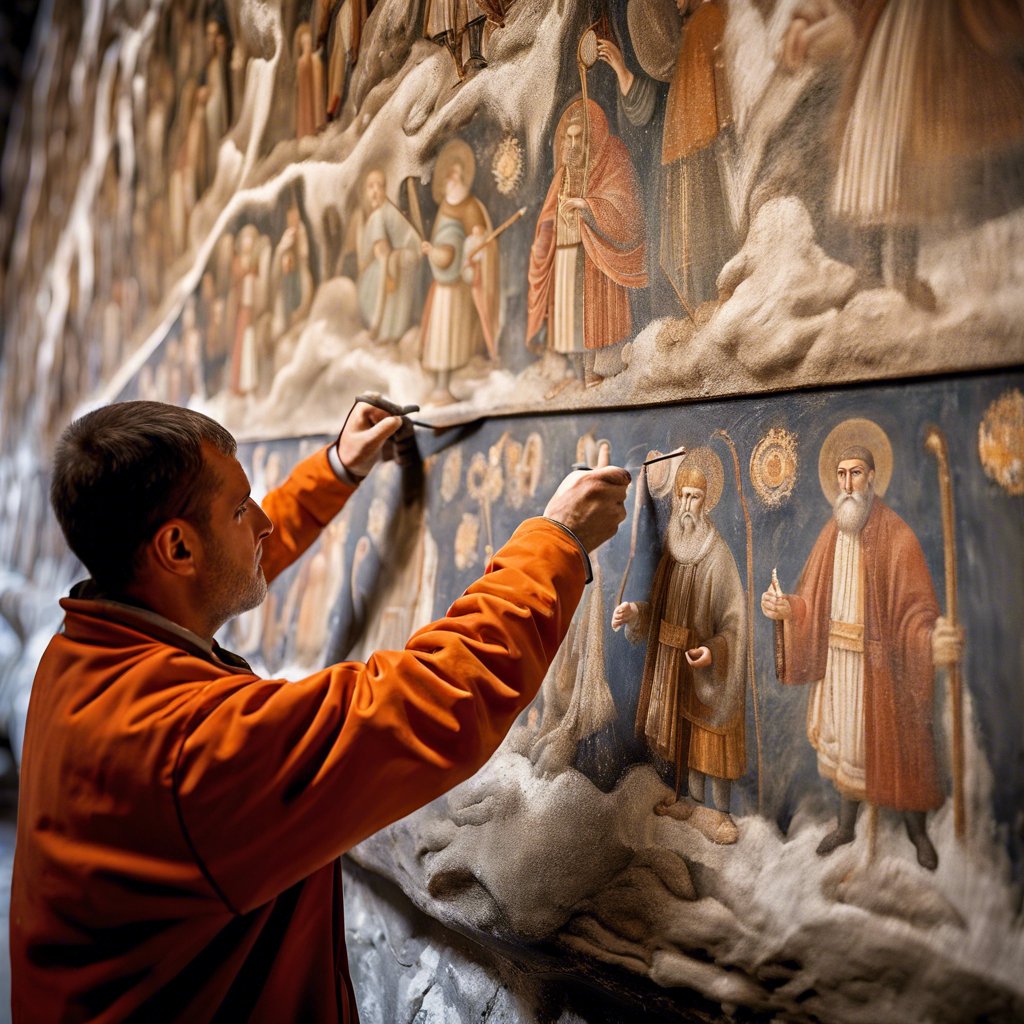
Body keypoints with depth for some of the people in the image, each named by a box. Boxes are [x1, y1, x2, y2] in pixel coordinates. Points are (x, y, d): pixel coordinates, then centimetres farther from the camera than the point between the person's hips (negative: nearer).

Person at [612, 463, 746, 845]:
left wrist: (713, 651, -30)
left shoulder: (717, 554, -17)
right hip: (674, 661, 6)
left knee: (710, 736, 4)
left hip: (707, 664, -6)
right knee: (685, 731, 17)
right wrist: (635, 612, -8)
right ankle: (694, 799, 32)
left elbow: (734, 618, -16)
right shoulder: (673, 550, 4)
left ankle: (721, 811, 19)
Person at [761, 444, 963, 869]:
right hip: (836, 658, 5)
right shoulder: (830, 534, 3)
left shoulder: (897, 536, -15)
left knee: (893, 742, 9)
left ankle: (917, 829, 32)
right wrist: (785, 609, -16)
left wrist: (932, 638, -39)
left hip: (880, 661, -5)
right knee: (842, 738, 16)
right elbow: (813, 601, 5)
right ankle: (846, 824, 34)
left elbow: (916, 607, -18)